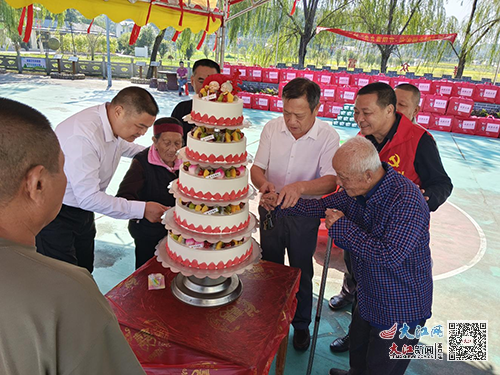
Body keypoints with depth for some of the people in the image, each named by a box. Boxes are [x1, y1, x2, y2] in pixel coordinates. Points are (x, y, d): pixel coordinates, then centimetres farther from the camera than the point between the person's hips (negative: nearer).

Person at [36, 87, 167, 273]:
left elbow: (125, 146, 19)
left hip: (82, 209, 8)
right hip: (56, 214, -8)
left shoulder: (115, 123, -7)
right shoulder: (83, 136, -34)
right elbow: (88, 197, -34)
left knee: (84, 272, 19)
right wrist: (142, 209, -32)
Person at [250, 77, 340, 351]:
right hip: (271, 210, 3)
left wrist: (300, 187, -43)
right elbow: (256, 168, -5)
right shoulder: (272, 128, -9)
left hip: (304, 215, -2)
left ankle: (301, 325, 41)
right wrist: (263, 183, -29)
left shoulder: (328, 136, -17)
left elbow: (330, 181, -24)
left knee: (301, 274, 14)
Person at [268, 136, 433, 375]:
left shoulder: (407, 201, -32)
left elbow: (389, 255, -37)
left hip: (400, 311, -7)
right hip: (368, 298, 7)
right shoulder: (357, 191, -7)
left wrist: (343, 227, -28)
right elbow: (325, 205, 6)